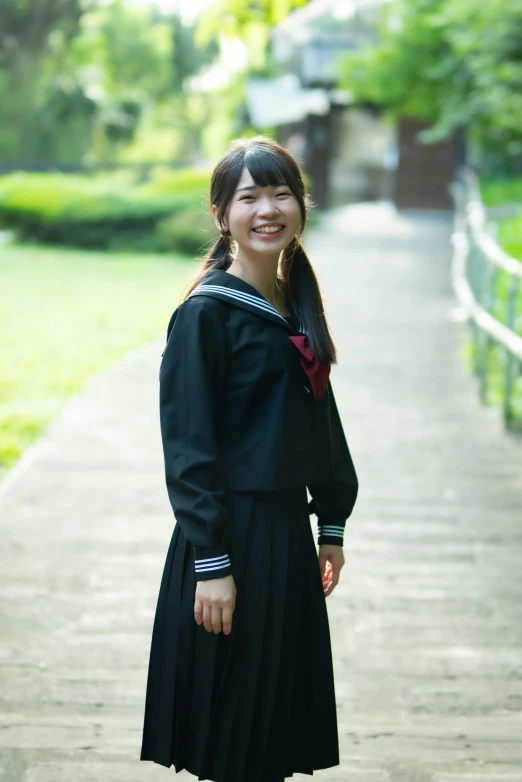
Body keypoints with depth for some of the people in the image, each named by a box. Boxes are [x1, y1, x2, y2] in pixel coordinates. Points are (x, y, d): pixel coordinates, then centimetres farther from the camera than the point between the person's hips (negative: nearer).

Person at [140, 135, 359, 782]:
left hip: (289, 528, 7)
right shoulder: (206, 311, -13)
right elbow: (187, 445, -15)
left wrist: (331, 527, 13)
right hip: (232, 531, -7)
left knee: (286, 700, 15)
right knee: (232, 719, 3)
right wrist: (210, 562, -18)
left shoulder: (297, 307, 9)